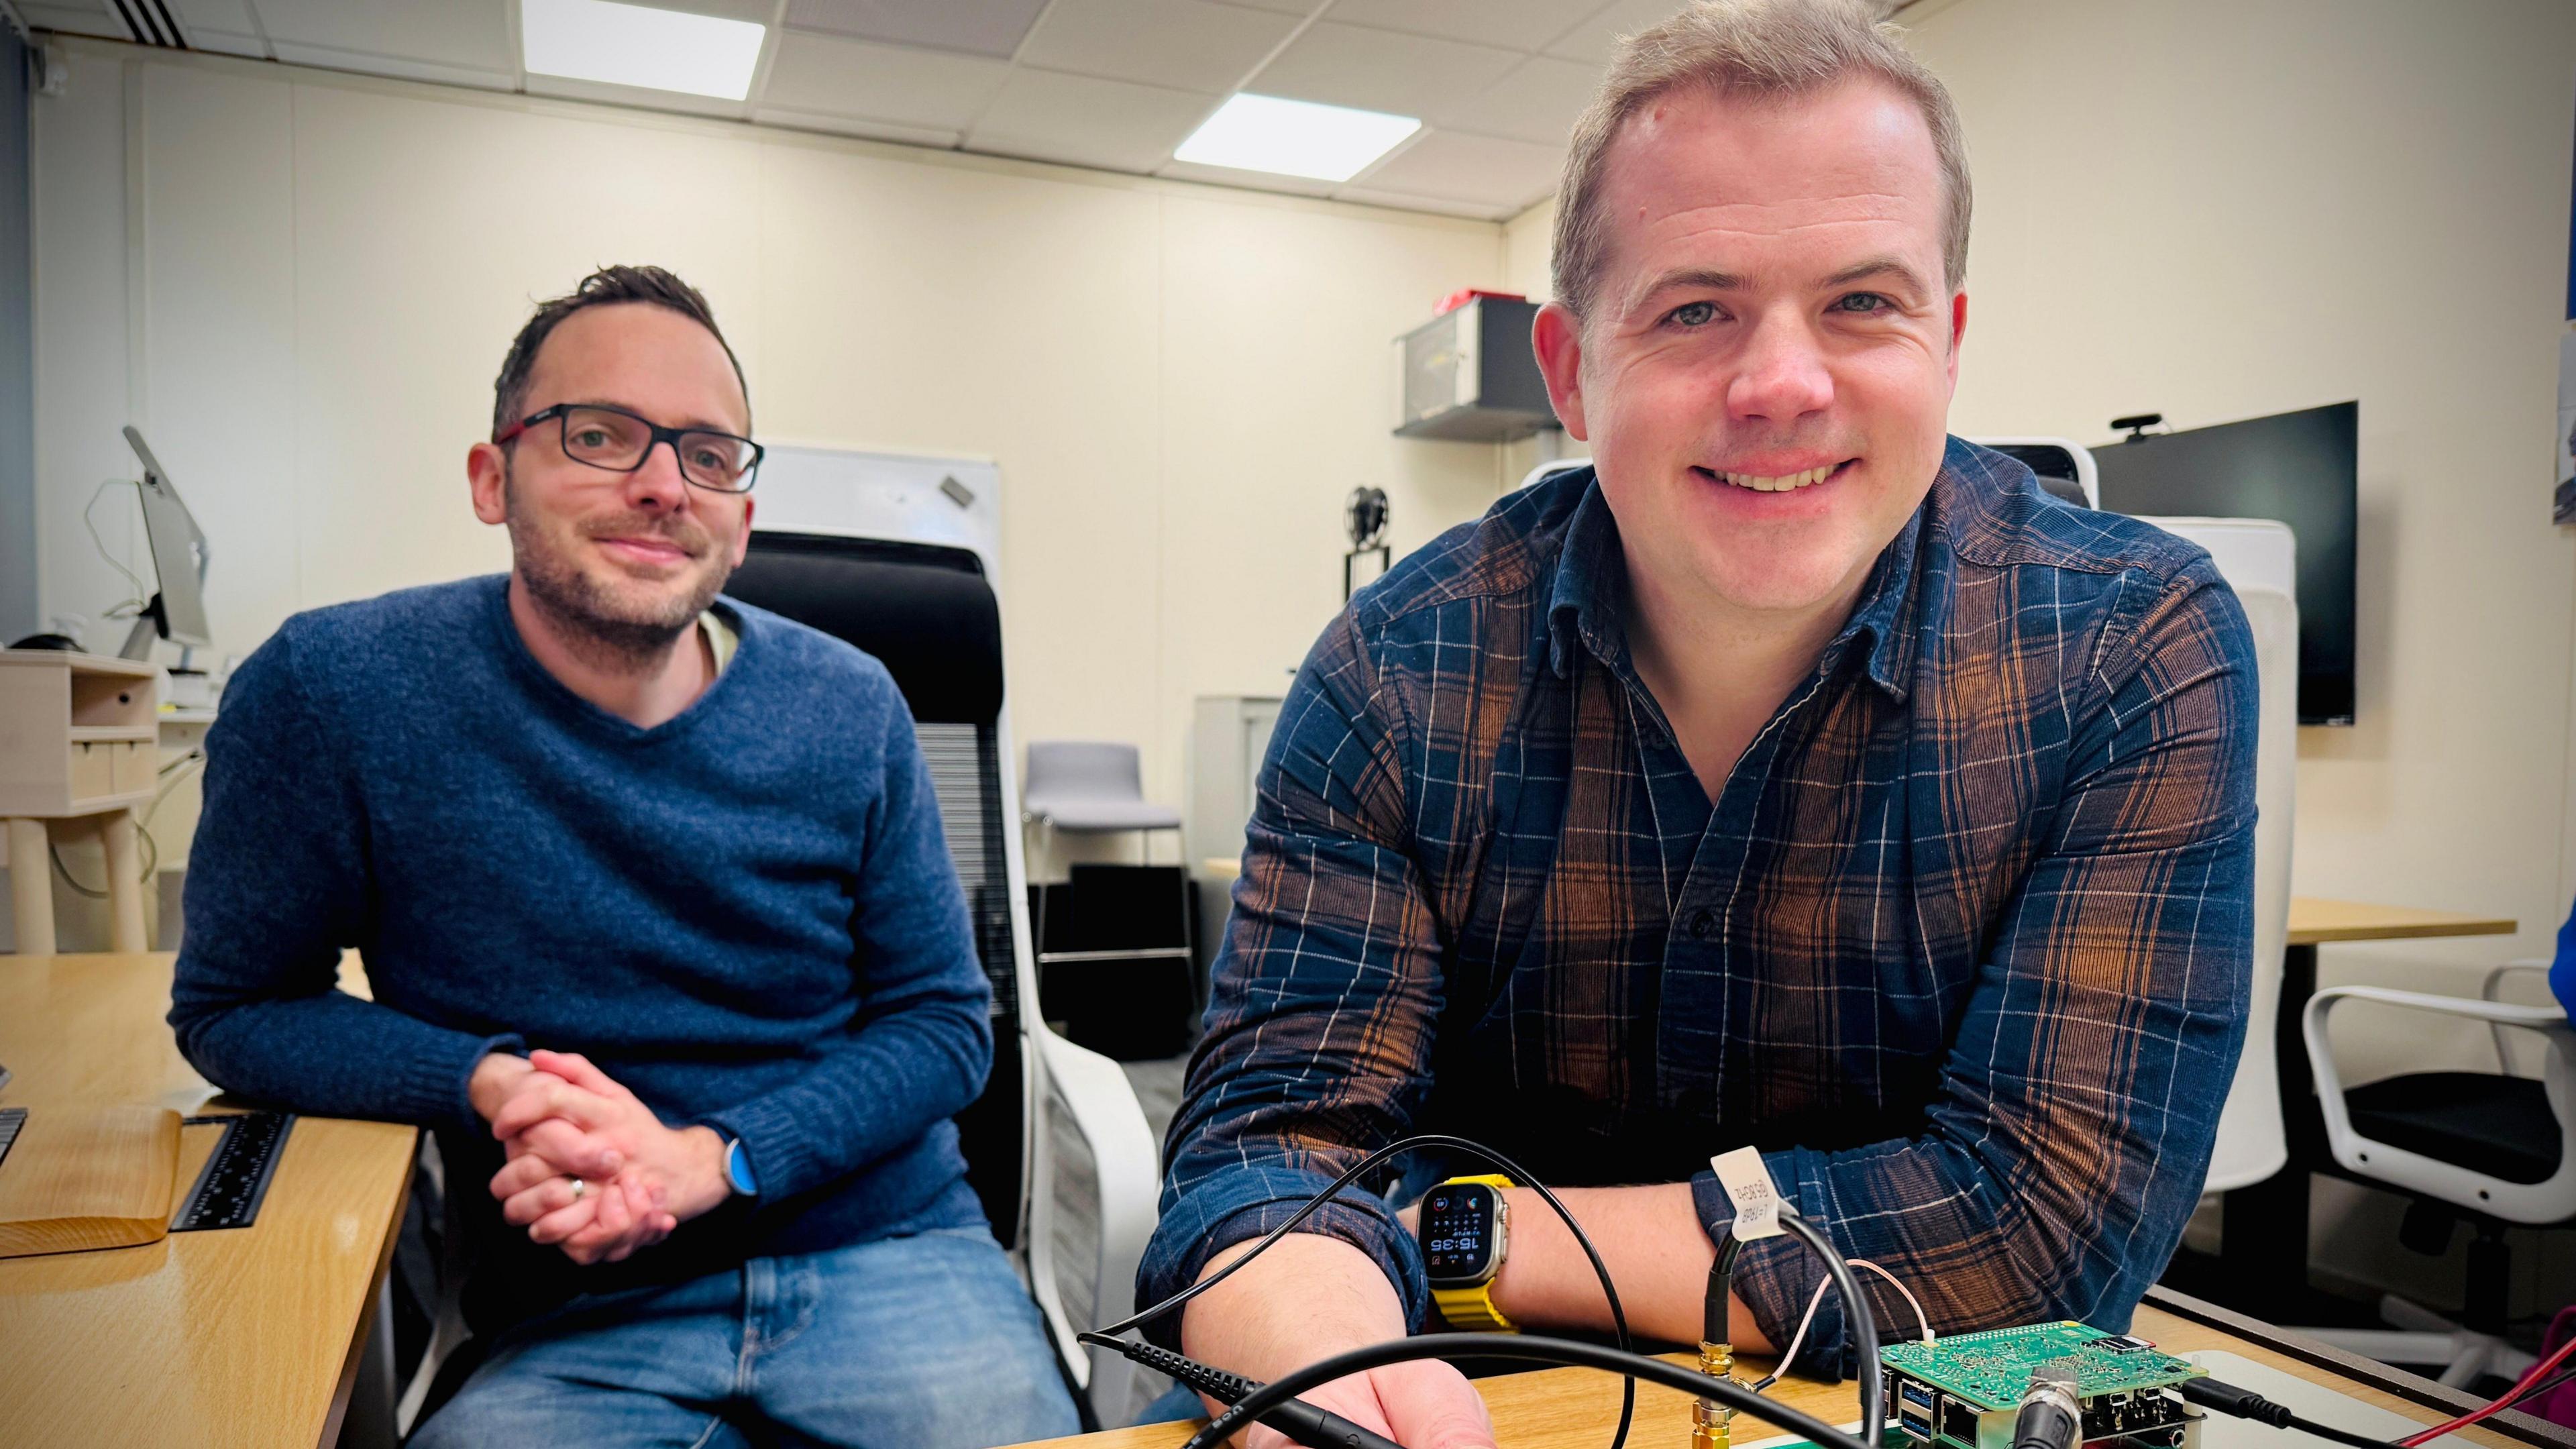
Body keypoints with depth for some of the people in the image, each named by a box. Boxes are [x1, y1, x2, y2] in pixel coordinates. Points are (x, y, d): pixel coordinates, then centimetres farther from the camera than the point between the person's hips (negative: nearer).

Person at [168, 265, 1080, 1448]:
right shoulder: (329, 693, -7)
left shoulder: (847, 710, -3)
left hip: (888, 1259, 1)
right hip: (574, 1331, 0)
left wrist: (708, 1159, -15)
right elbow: (232, 1006, 4)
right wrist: (489, 1084, -15)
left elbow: (942, 1023, 1)